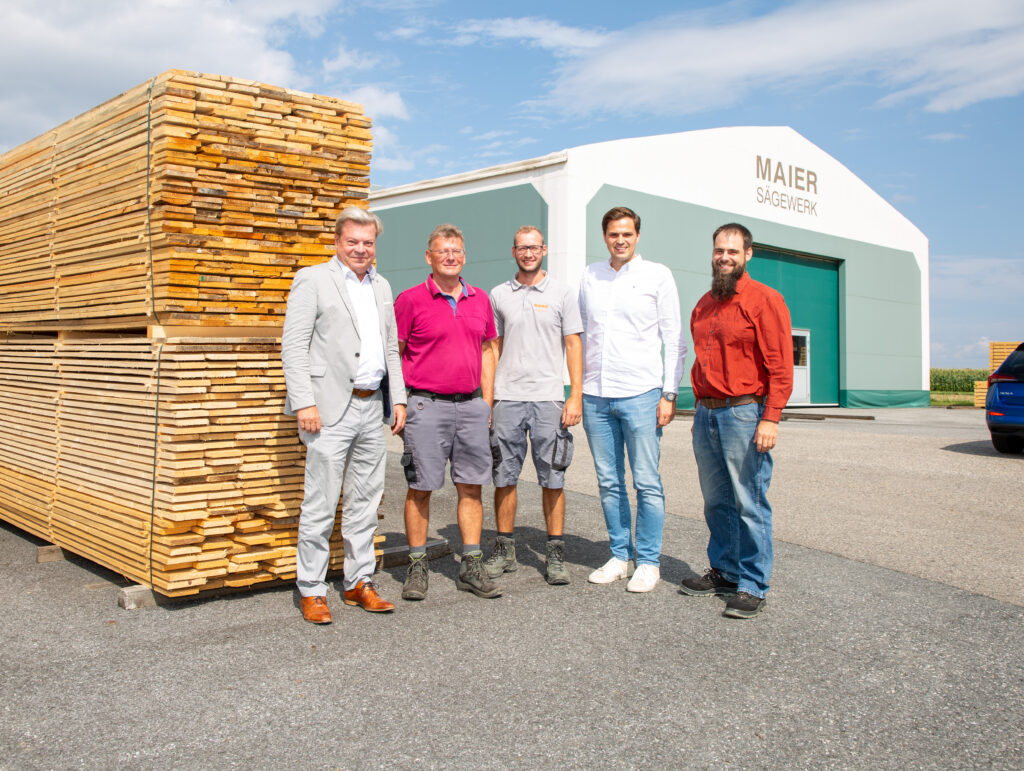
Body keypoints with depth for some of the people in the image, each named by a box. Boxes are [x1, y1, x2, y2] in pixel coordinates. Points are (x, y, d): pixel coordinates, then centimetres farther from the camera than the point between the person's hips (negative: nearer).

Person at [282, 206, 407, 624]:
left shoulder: (381, 287, 18)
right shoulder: (312, 280, -2)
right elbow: (293, 346, -8)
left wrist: (398, 398, 12)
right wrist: (304, 403, -16)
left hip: (373, 407, 7)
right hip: (331, 409, -6)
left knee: (365, 502, 12)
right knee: (320, 505, -3)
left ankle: (359, 582, 22)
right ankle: (311, 590, 9)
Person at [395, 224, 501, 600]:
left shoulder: (480, 300, 11)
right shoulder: (410, 300, -2)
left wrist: (487, 403, 11)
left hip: (471, 405, 4)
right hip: (427, 406, -4)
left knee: (471, 487, 6)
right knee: (420, 488, 1)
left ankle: (471, 568, 15)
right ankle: (417, 567, 12)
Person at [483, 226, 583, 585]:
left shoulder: (562, 294, 5)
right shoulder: (498, 295, 10)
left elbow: (573, 346, 3)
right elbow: (493, 348, 13)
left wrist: (576, 395, -6)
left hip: (548, 397, -2)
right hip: (507, 397, 2)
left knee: (552, 478, 1)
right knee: (504, 476, 6)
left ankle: (555, 554, 10)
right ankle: (504, 550, 17)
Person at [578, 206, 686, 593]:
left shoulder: (657, 275, 1)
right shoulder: (590, 275, 12)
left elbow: (675, 340, 1)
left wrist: (669, 393, -7)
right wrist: (577, 388, 12)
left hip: (640, 393, -4)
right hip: (595, 395, 4)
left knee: (647, 483, -1)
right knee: (609, 483, 9)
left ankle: (649, 561, 10)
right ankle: (619, 556, 20)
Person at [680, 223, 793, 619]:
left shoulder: (764, 299, -4)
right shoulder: (703, 305, 17)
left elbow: (780, 366, -10)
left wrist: (771, 418, -17)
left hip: (745, 413, -7)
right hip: (707, 413, 7)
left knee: (750, 504, -3)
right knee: (716, 502, 13)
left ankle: (753, 586, 5)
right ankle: (723, 571, 25)